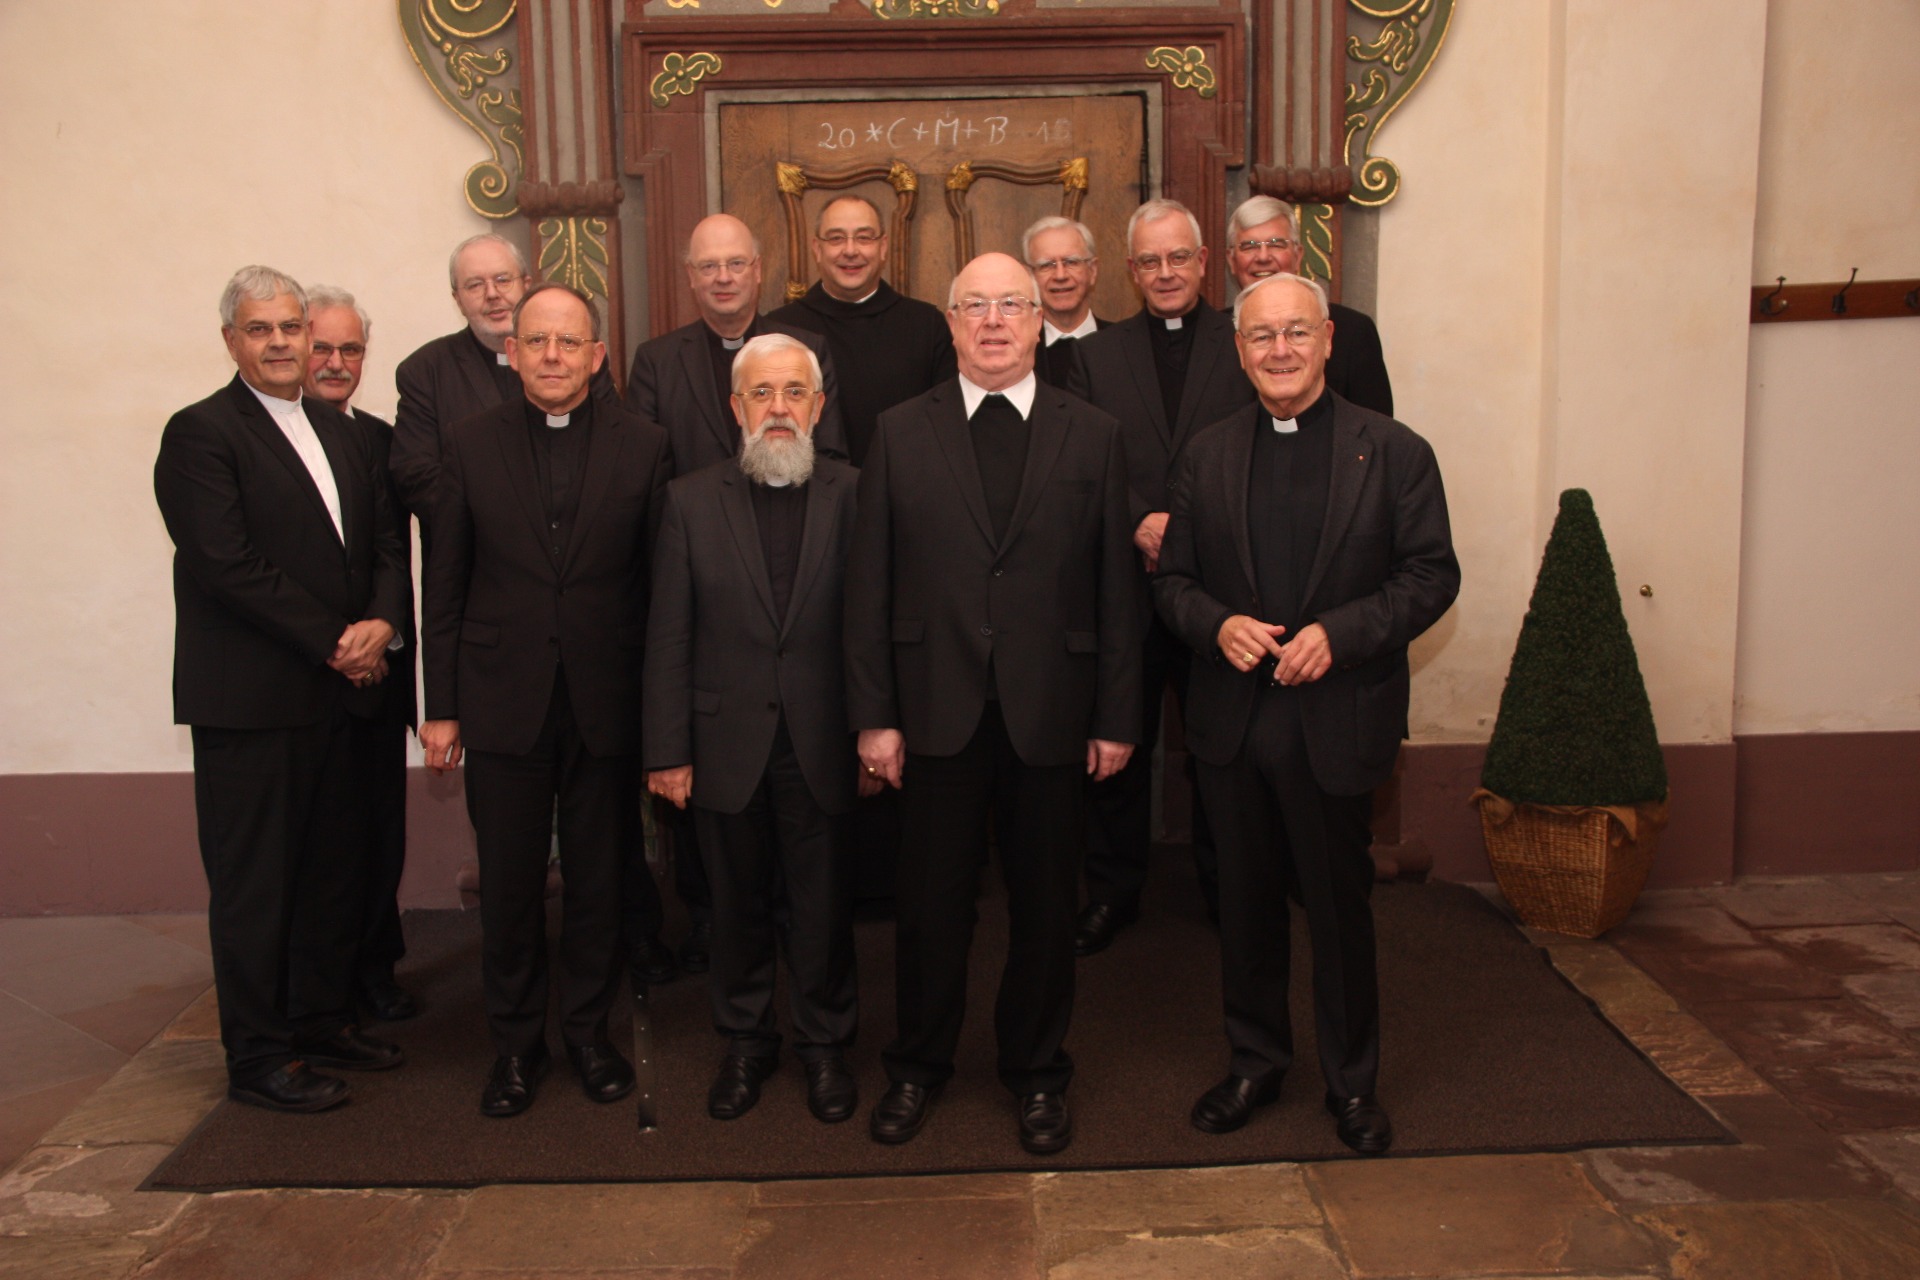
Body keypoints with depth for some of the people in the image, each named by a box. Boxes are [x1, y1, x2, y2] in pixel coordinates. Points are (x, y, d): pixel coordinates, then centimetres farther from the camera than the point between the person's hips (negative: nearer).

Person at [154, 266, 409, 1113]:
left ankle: (322, 1020, 28)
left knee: (334, 868, 13)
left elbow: (385, 543, 13)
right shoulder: (200, 433, -6)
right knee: (253, 880, 2)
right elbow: (228, 565, -16)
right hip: (249, 699, -7)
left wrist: (381, 622, -7)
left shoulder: (341, 432, 16)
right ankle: (258, 1059, 13)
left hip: (334, 693, 7)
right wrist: (334, 642, -14)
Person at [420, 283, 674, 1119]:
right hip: (503, 703, 1)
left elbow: (660, 581, -1)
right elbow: (444, 587, 3)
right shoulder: (470, 445, 2)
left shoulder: (643, 447, 0)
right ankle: (516, 1042, 26)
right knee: (509, 885, 9)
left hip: (607, 704, 0)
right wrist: (440, 707, 0)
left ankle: (589, 1032, 28)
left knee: (599, 883, 11)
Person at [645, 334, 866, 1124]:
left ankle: (825, 1045, 30)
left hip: (821, 744, -1)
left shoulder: (853, 495, -1)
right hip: (727, 745, 1)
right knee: (737, 905, 15)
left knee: (823, 907, 10)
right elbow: (669, 637, 0)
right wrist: (668, 750, -2)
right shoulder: (691, 501, 2)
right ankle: (745, 1043, 33)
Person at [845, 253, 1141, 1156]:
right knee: (931, 899, 11)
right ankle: (918, 1065, 32)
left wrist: (1117, 716, -2)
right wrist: (873, 715, -4)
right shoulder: (900, 434, 3)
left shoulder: (1094, 437, 4)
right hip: (937, 710, 0)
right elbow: (868, 585, 1)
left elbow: (1117, 589, 2)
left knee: (1044, 901, 12)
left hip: (1051, 710, 1)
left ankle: (1037, 1071, 32)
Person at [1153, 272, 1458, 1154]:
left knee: (1340, 907, 9)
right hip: (1231, 719, 3)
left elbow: (1432, 576, -4)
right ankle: (1254, 1063, 33)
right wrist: (1219, 625, -13)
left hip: (1338, 719, -2)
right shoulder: (1207, 455, 7)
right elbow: (1172, 579, 8)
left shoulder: (1393, 452, -1)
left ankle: (1352, 1082, 28)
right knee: (1246, 902, 14)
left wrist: (1338, 633, -18)